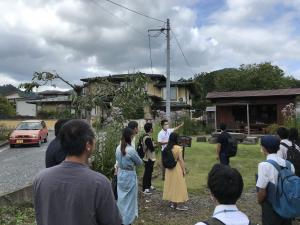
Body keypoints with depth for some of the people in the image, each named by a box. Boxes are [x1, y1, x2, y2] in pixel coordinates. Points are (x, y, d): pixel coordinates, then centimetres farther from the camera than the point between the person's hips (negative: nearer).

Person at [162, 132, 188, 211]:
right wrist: (184, 170, -5)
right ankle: (179, 205, 12)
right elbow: (181, 160, -14)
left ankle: (173, 203, 25)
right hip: (177, 169, -5)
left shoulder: (167, 148, -1)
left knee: (171, 185, 15)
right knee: (179, 185, 5)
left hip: (169, 169, 6)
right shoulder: (178, 148, -16)